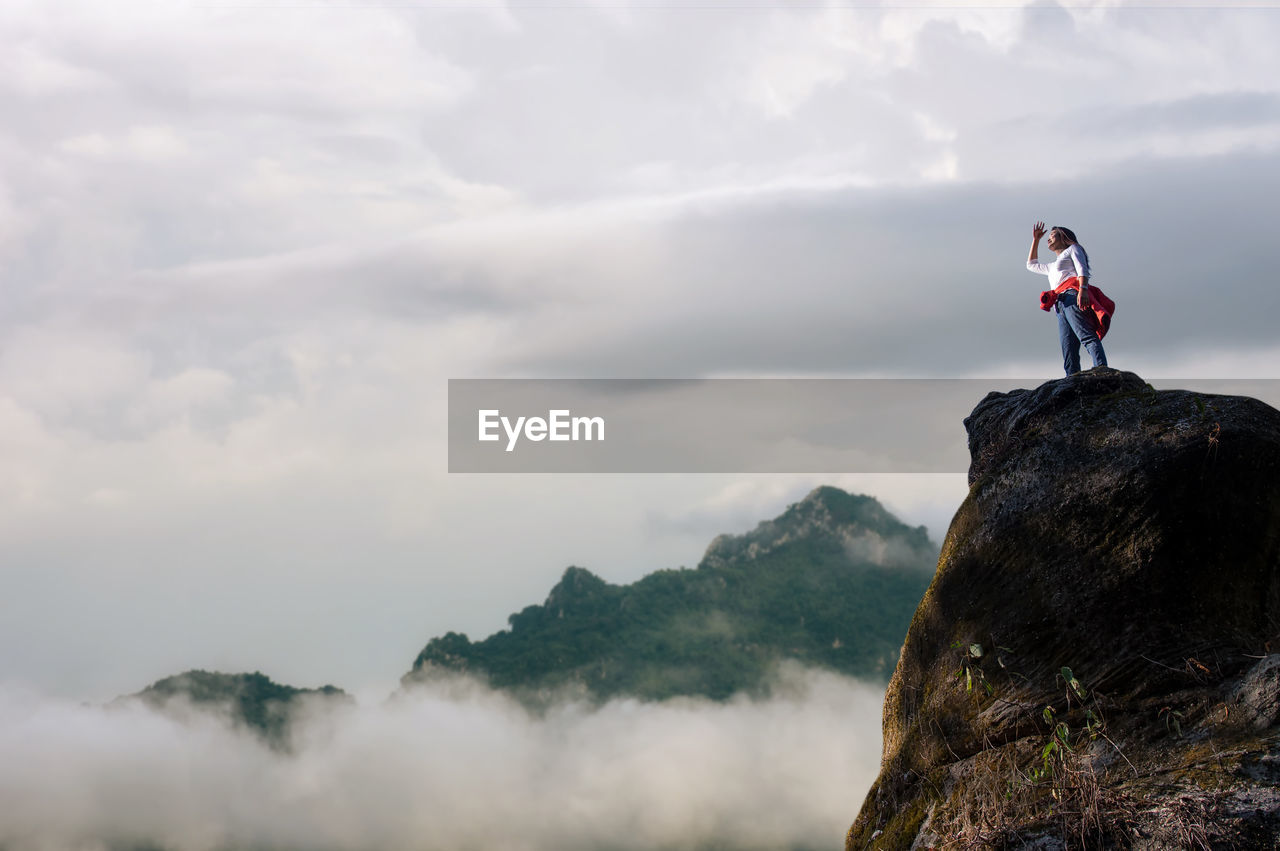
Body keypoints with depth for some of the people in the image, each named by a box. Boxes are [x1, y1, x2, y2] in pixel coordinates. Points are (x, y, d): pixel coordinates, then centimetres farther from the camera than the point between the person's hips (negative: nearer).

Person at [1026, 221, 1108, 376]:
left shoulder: (1073, 249, 20)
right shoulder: (1053, 267, 43)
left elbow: (1082, 269, 2)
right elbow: (1032, 264, 56)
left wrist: (1083, 289, -17)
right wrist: (1036, 239, 51)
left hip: (1072, 295, -7)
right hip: (1060, 307, 7)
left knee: (1087, 337, -30)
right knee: (1069, 355, -13)